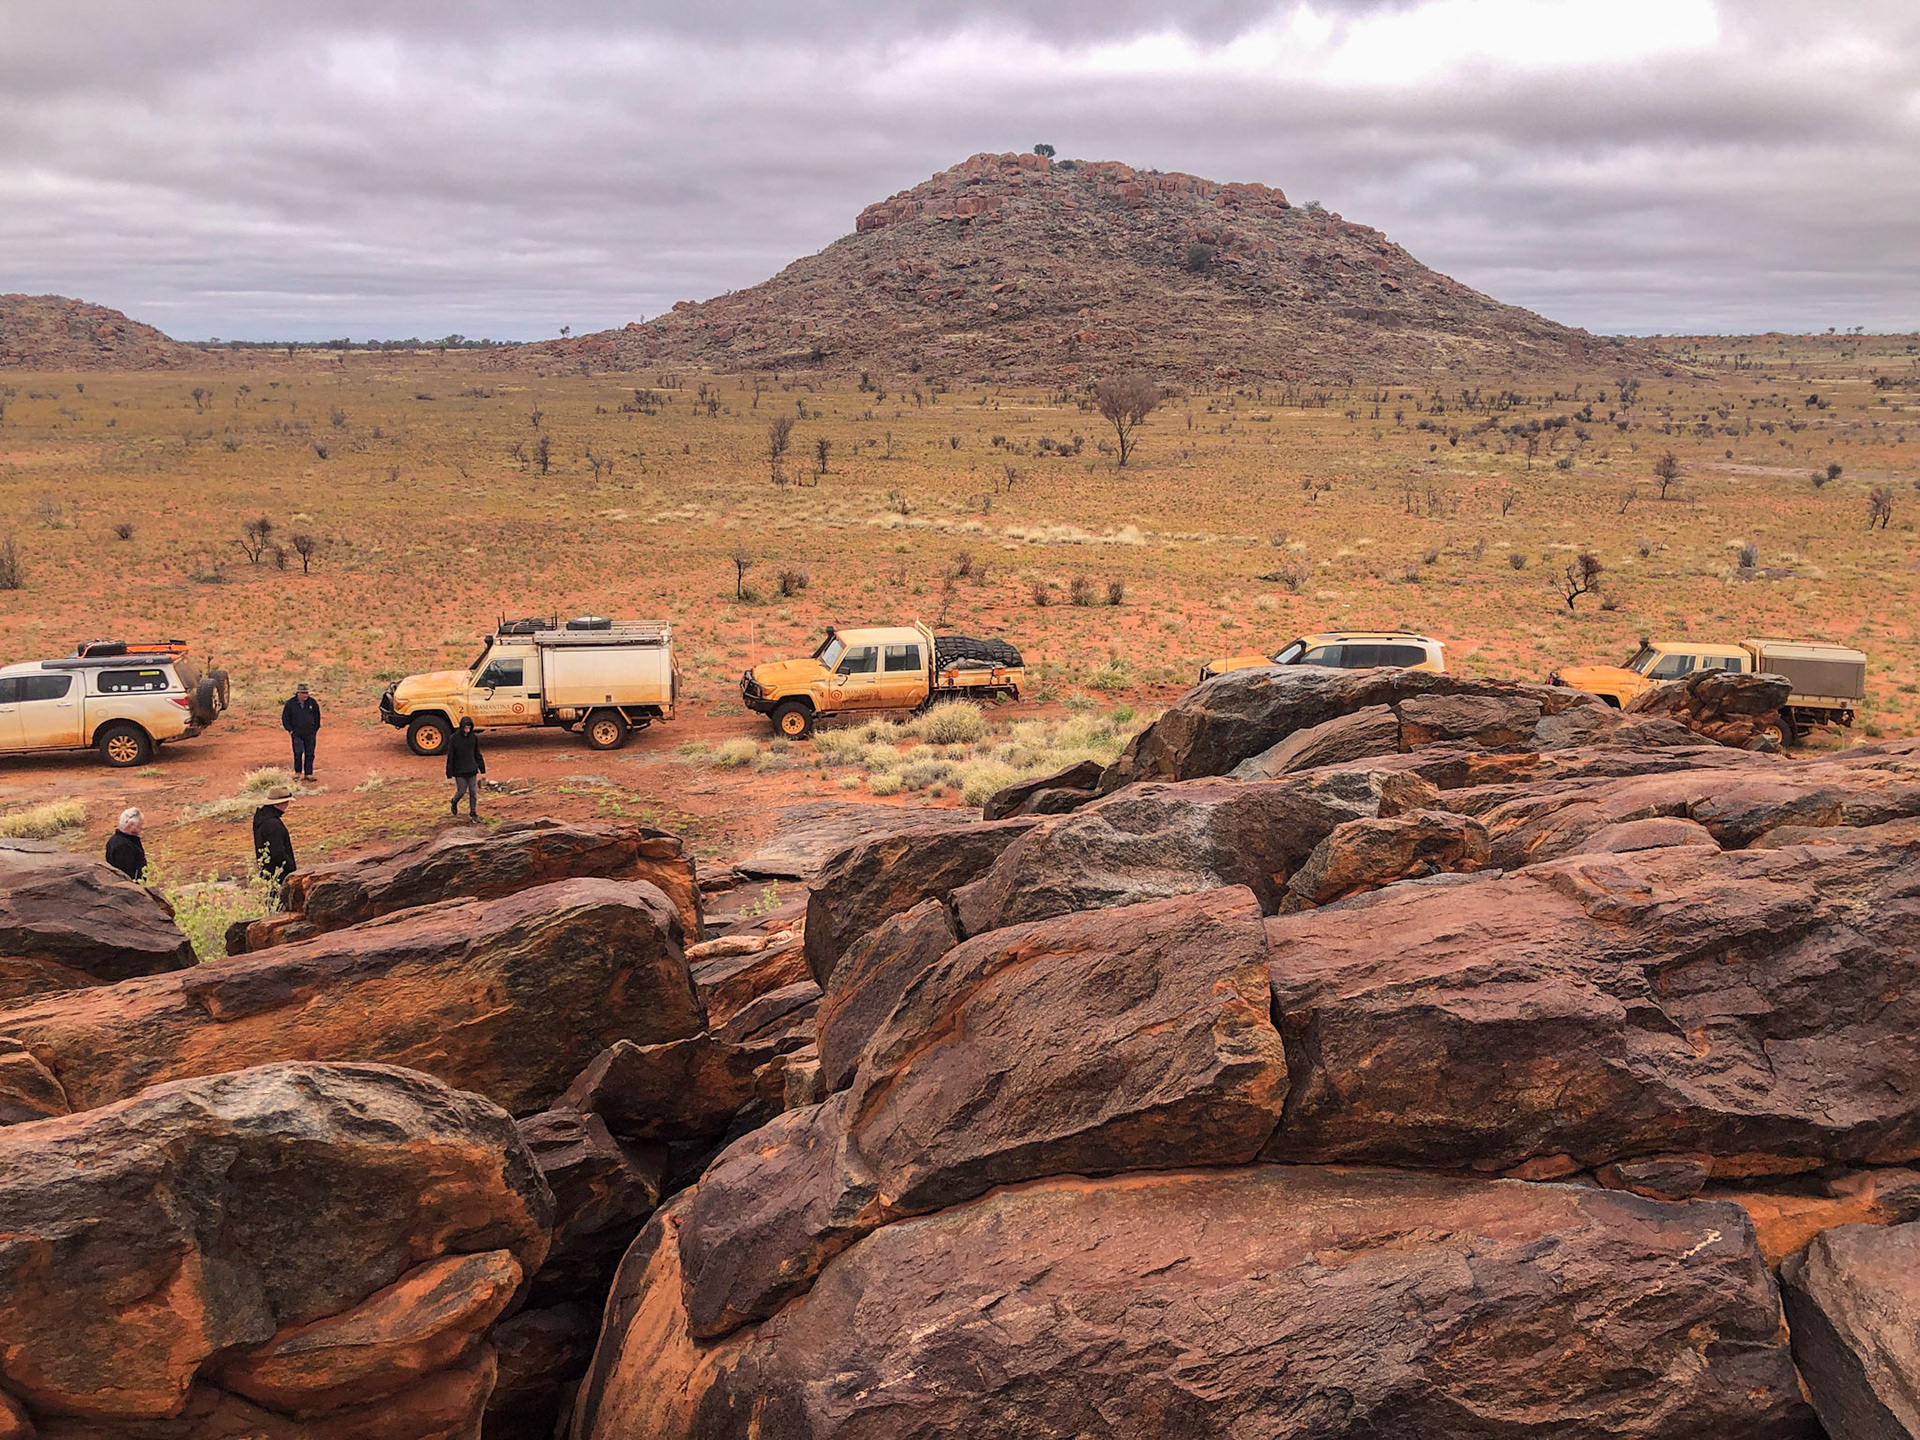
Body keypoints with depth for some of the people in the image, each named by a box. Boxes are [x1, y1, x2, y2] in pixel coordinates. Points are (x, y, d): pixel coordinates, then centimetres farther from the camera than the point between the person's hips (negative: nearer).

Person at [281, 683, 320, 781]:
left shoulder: (312, 702, 3)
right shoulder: (290, 703, -3)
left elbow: (317, 716, 16)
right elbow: (285, 717, 6)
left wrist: (316, 729, 12)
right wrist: (289, 730, -1)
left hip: (310, 733, 2)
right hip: (297, 734, -2)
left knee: (309, 754, 1)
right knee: (298, 753, -11)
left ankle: (308, 774, 7)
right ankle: (297, 772, 6)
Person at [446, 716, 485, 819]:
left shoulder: (474, 737, 0)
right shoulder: (454, 738, -10)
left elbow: (477, 754, 9)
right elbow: (450, 756, -7)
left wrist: (482, 768, 9)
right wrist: (449, 773, -8)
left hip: (472, 770, 3)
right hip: (459, 771, -3)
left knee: (473, 792, 3)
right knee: (461, 790, 3)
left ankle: (473, 813, 12)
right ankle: (454, 802, 35)